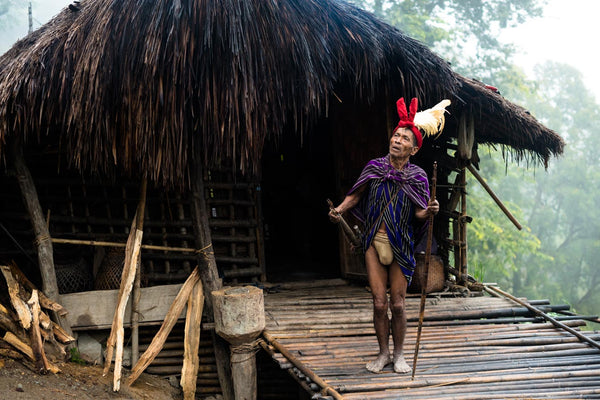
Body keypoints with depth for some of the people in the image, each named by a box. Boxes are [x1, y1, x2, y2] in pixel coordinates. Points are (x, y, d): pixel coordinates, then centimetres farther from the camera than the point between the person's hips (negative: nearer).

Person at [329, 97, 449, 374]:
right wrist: (339, 209, -6)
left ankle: (399, 355, 18)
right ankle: (383, 353, 16)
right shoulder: (374, 167, 2)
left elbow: (418, 213, -5)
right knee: (379, 302, 0)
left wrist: (429, 211, -26)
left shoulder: (417, 176, -2)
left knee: (397, 304, 3)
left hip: (401, 245, -1)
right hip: (374, 241, 1)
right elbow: (355, 195, 11)